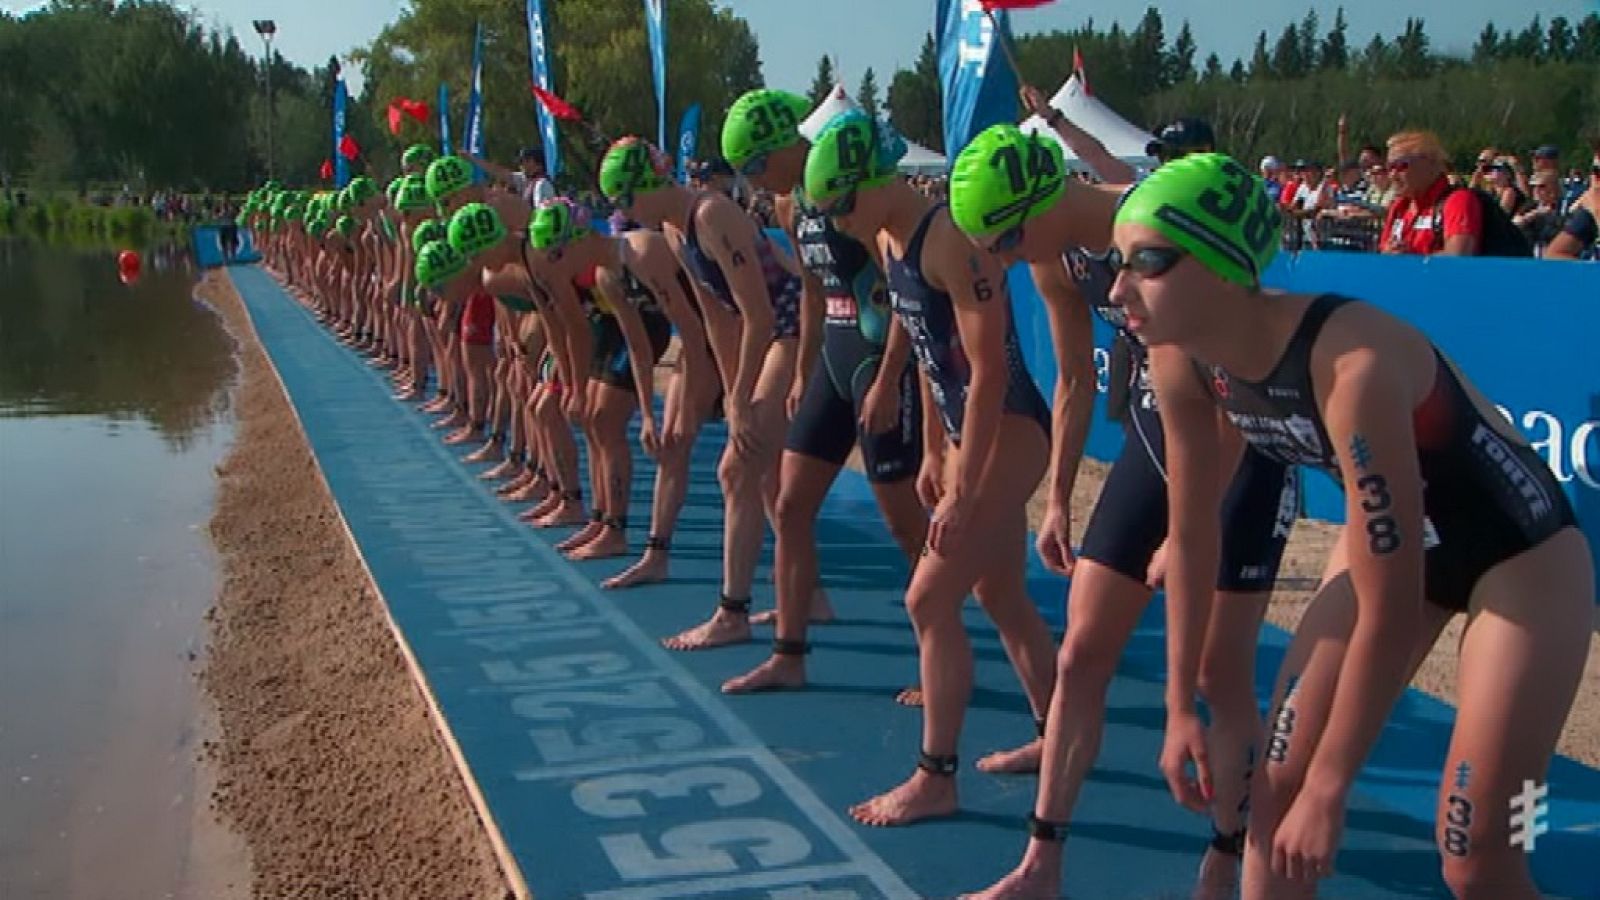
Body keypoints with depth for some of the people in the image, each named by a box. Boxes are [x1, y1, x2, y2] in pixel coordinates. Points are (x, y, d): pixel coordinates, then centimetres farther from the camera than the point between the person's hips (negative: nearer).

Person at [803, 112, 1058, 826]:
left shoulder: (952, 241, -22)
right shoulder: (888, 242, 6)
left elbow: (989, 371, -24)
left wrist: (963, 492, -23)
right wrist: (934, 453, 18)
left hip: (1008, 433, -10)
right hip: (967, 432, 10)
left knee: (929, 600, -8)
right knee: (1000, 596, 18)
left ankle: (936, 778, 5)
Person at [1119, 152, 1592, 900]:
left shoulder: (1352, 366, -37)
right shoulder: (1182, 362, -17)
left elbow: (1390, 612, -31)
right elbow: (1191, 537, -2)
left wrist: (1328, 788, -24)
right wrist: (1180, 704, 1)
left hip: (1520, 555, -6)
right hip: (1391, 540, 6)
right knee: (1277, 788, 4)